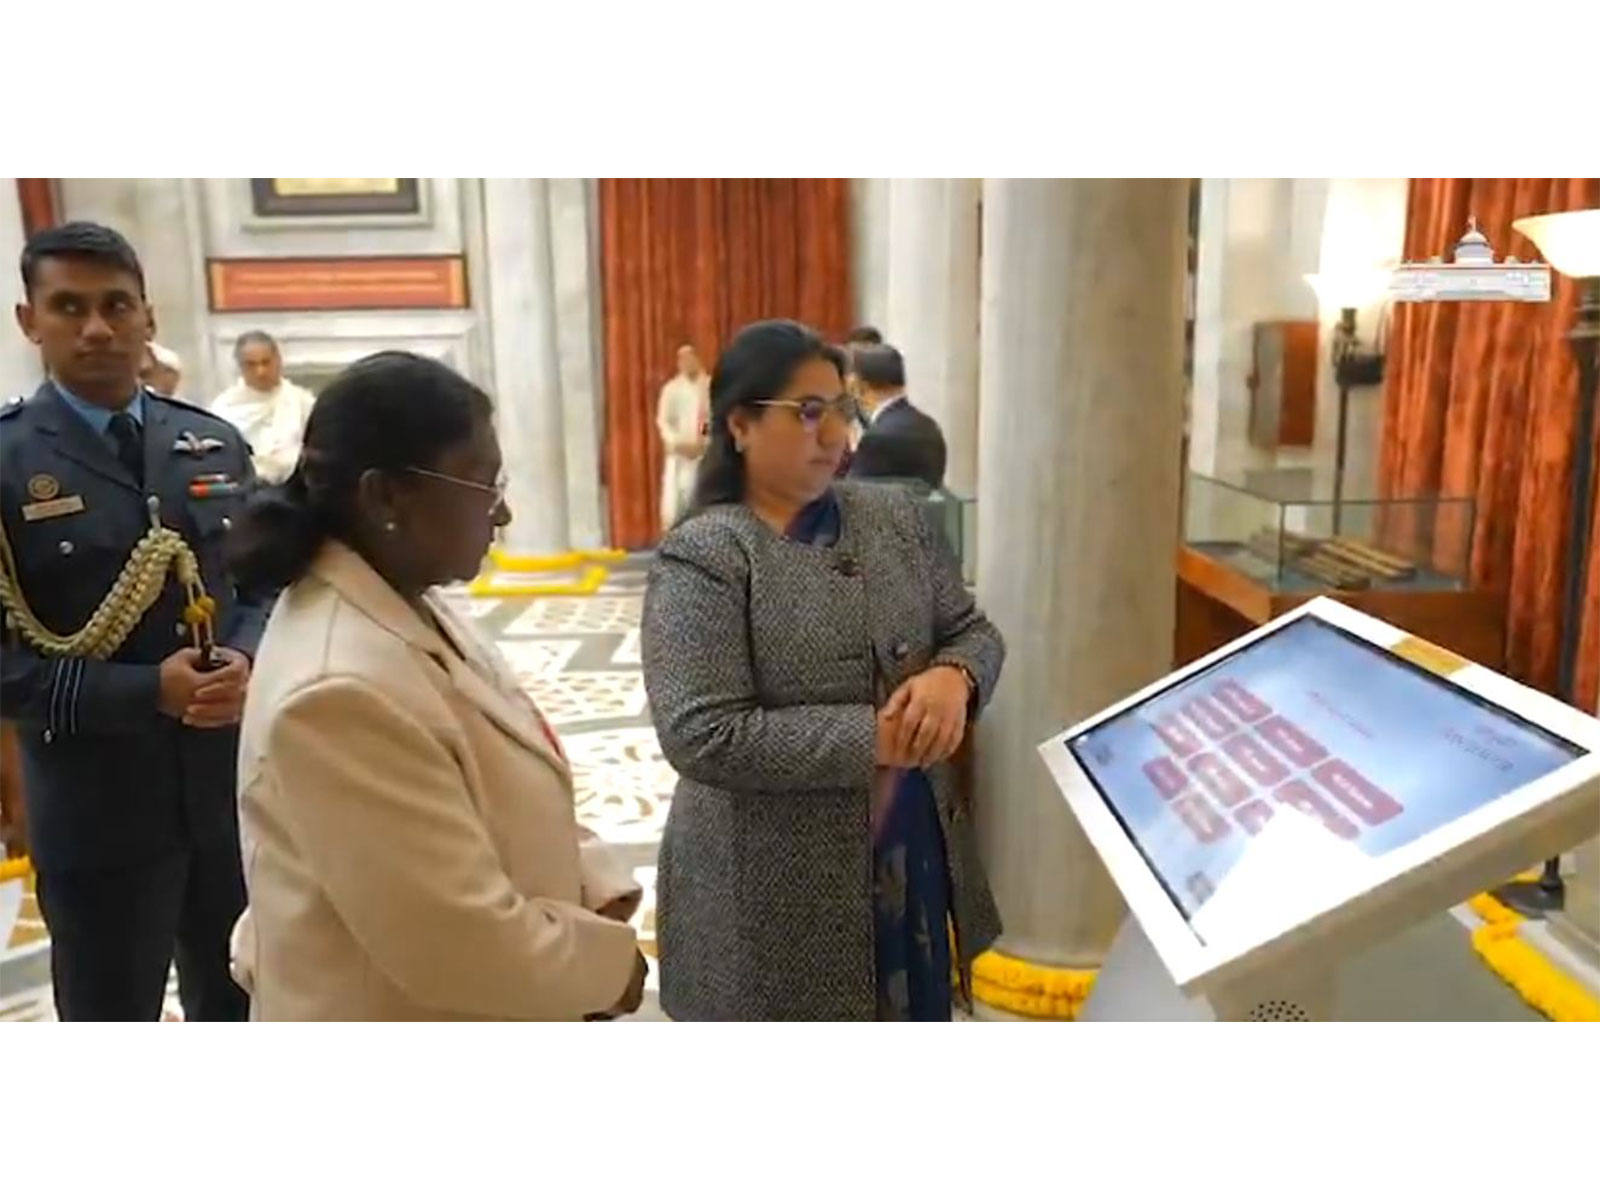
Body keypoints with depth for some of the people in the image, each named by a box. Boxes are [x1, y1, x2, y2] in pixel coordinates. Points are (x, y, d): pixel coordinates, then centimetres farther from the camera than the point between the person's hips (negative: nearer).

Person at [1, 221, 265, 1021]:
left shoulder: (216, 444, 5)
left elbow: (265, 585, 8)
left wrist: (244, 659, -12)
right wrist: (144, 691, -22)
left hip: (234, 785, 4)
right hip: (96, 803, -4)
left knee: (240, 1008, 23)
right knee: (109, 1025, 16)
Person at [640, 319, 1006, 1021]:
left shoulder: (895, 516, 5)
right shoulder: (701, 557, -14)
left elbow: (972, 631, 10)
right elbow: (703, 738, -21)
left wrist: (953, 677, -14)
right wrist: (875, 738, -22)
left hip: (912, 855, 6)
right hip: (774, 887, -5)